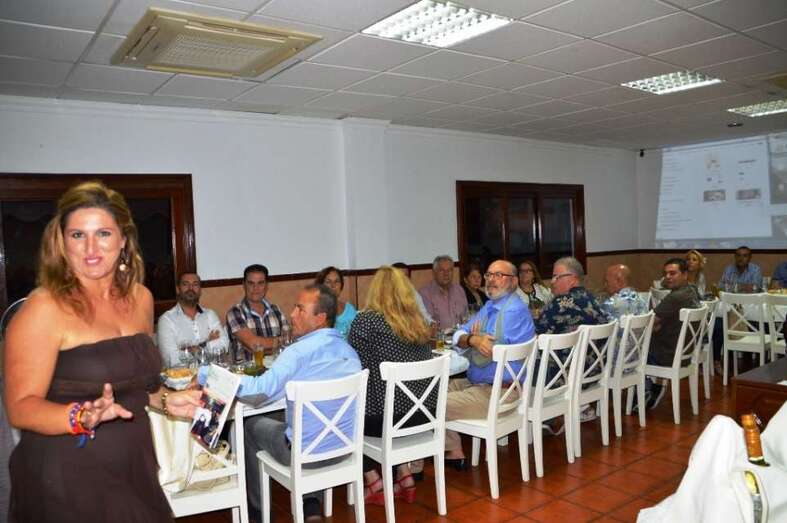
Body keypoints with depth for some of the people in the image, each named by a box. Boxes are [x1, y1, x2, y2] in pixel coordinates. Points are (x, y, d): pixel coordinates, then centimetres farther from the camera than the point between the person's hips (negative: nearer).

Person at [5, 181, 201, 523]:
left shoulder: (140, 298, 2)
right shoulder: (44, 308, -16)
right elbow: (21, 407, -16)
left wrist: (165, 400, 1)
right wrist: (83, 417, -32)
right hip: (66, 479, -6)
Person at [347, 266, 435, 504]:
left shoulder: (366, 320, -9)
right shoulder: (418, 321, 9)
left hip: (390, 416, -6)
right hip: (425, 413, 6)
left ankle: (375, 485, 18)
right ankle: (404, 477, 26)